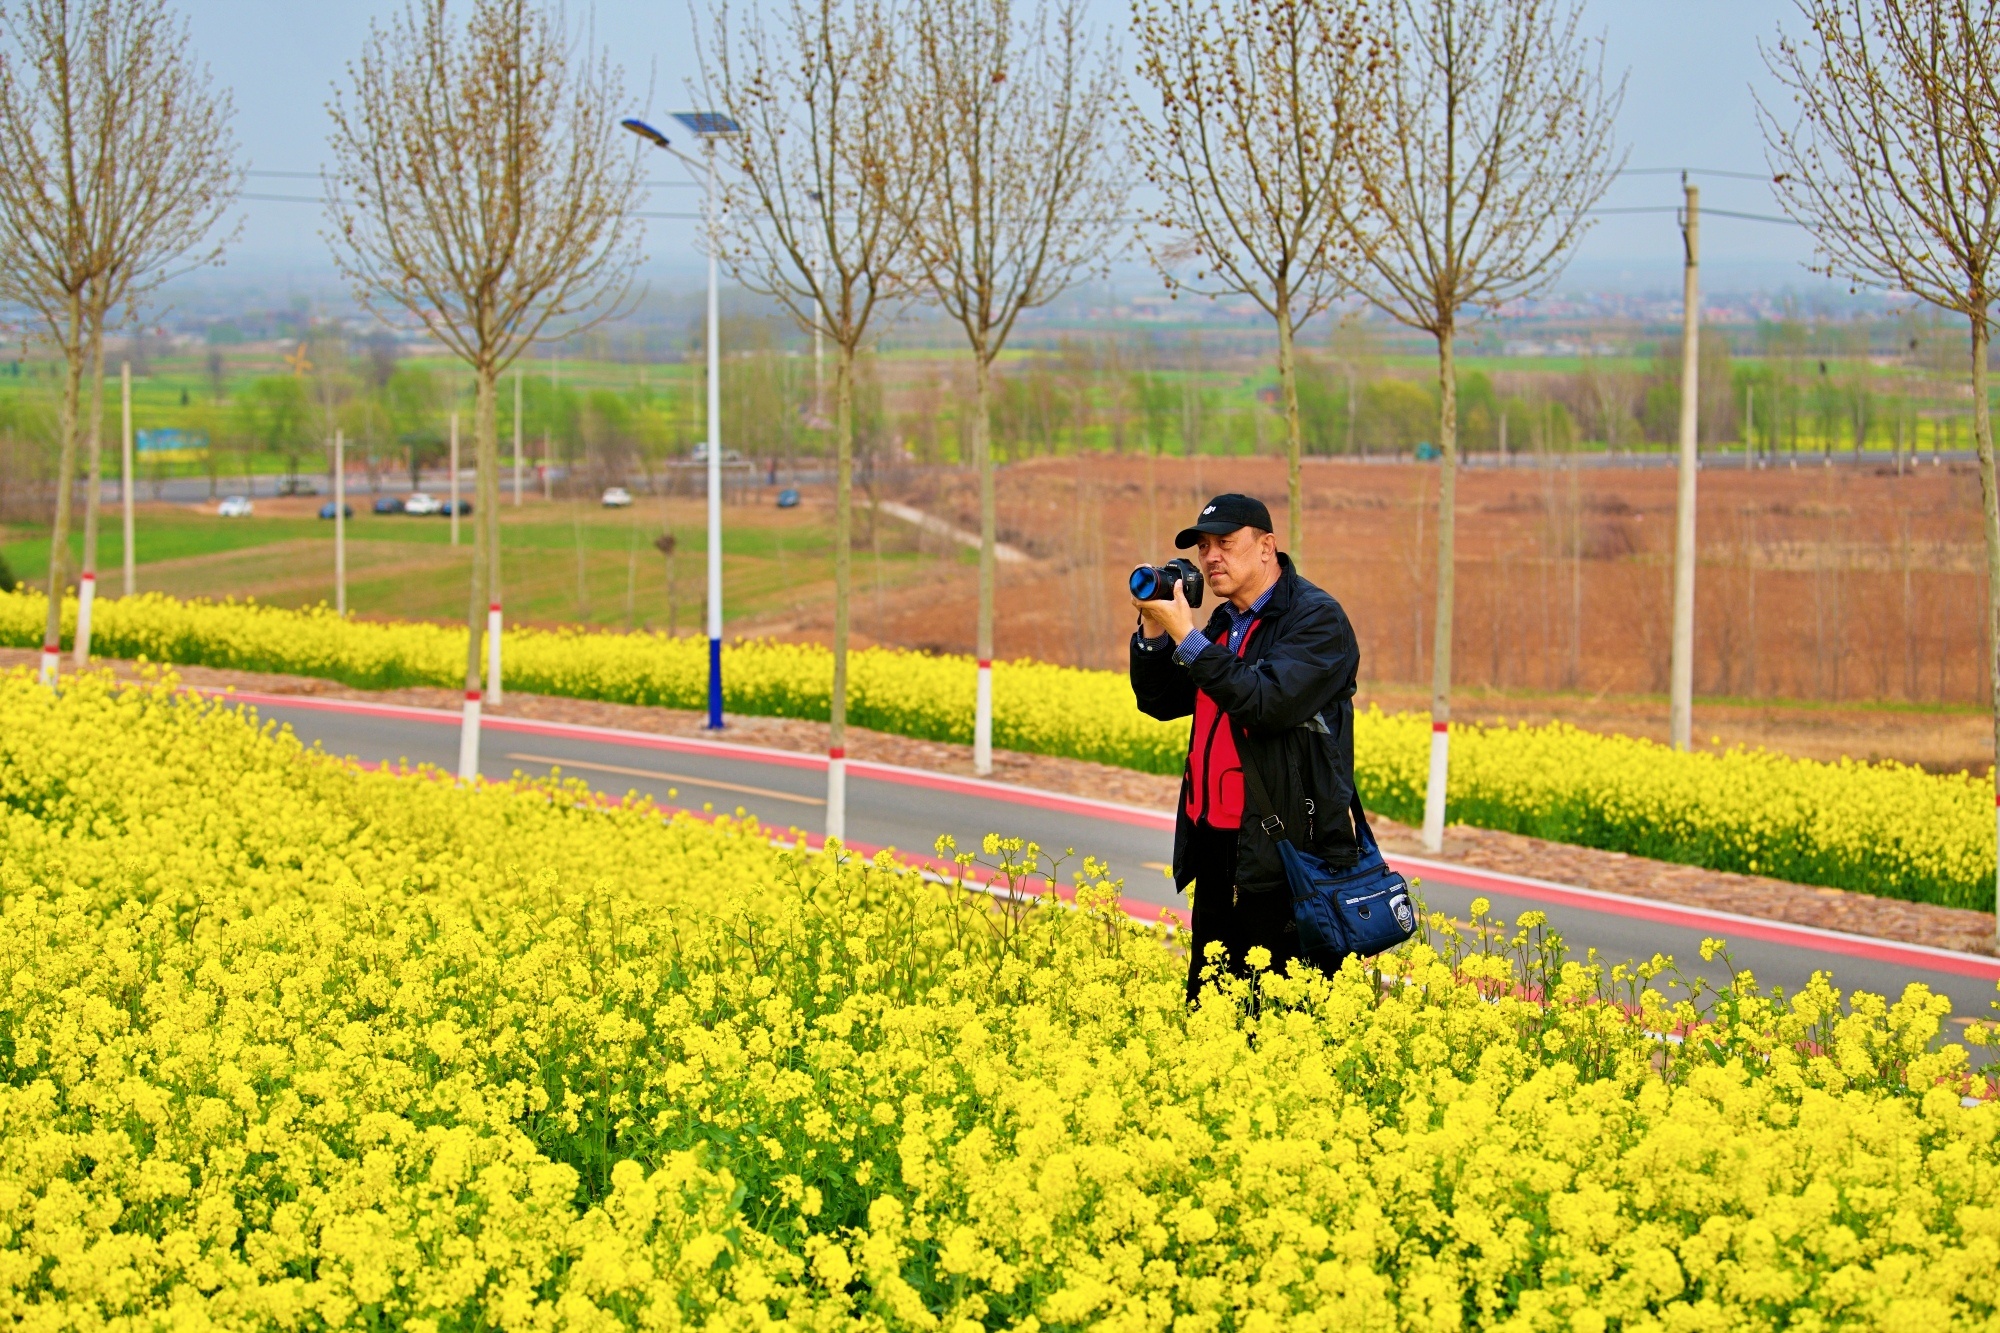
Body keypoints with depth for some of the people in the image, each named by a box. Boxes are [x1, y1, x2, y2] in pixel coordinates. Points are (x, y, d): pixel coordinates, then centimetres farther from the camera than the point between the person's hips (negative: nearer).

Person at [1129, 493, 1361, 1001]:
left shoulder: (1318, 619, -10)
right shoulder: (1223, 623, 16)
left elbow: (1267, 704, -23)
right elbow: (1158, 703, 15)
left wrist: (1187, 638, -22)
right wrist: (1152, 631, 0)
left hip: (1283, 849, -8)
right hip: (1216, 846, 8)